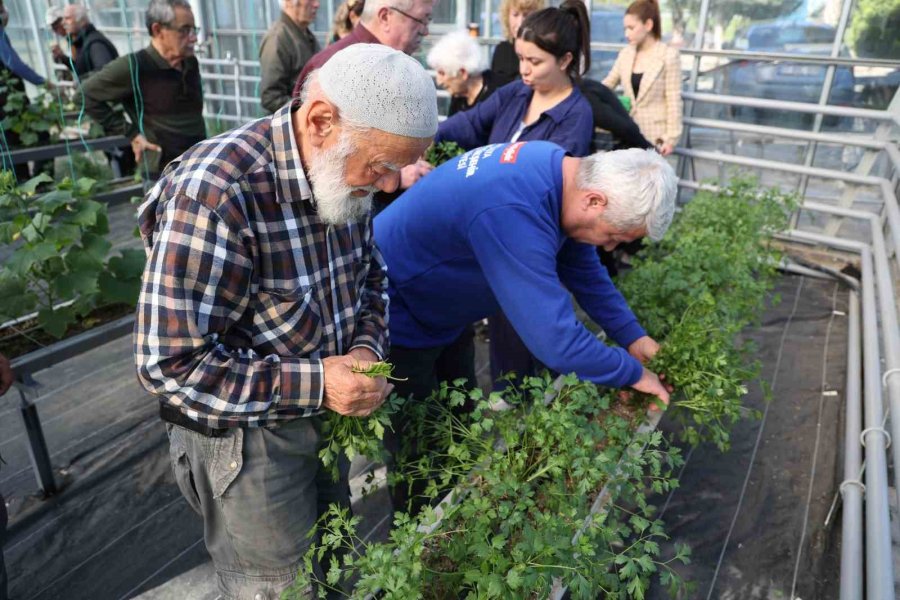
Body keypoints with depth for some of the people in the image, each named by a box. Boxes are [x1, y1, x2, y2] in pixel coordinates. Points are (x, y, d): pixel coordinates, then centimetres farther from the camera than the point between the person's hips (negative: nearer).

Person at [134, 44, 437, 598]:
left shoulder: (343, 172, -7)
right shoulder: (214, 194, -30)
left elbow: (370, 272, 9)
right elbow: (171, 362, -26)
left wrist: (368, 346, -9)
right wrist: (314, 383, -28)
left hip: (331, 416, 7)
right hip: (246, 438, -6)